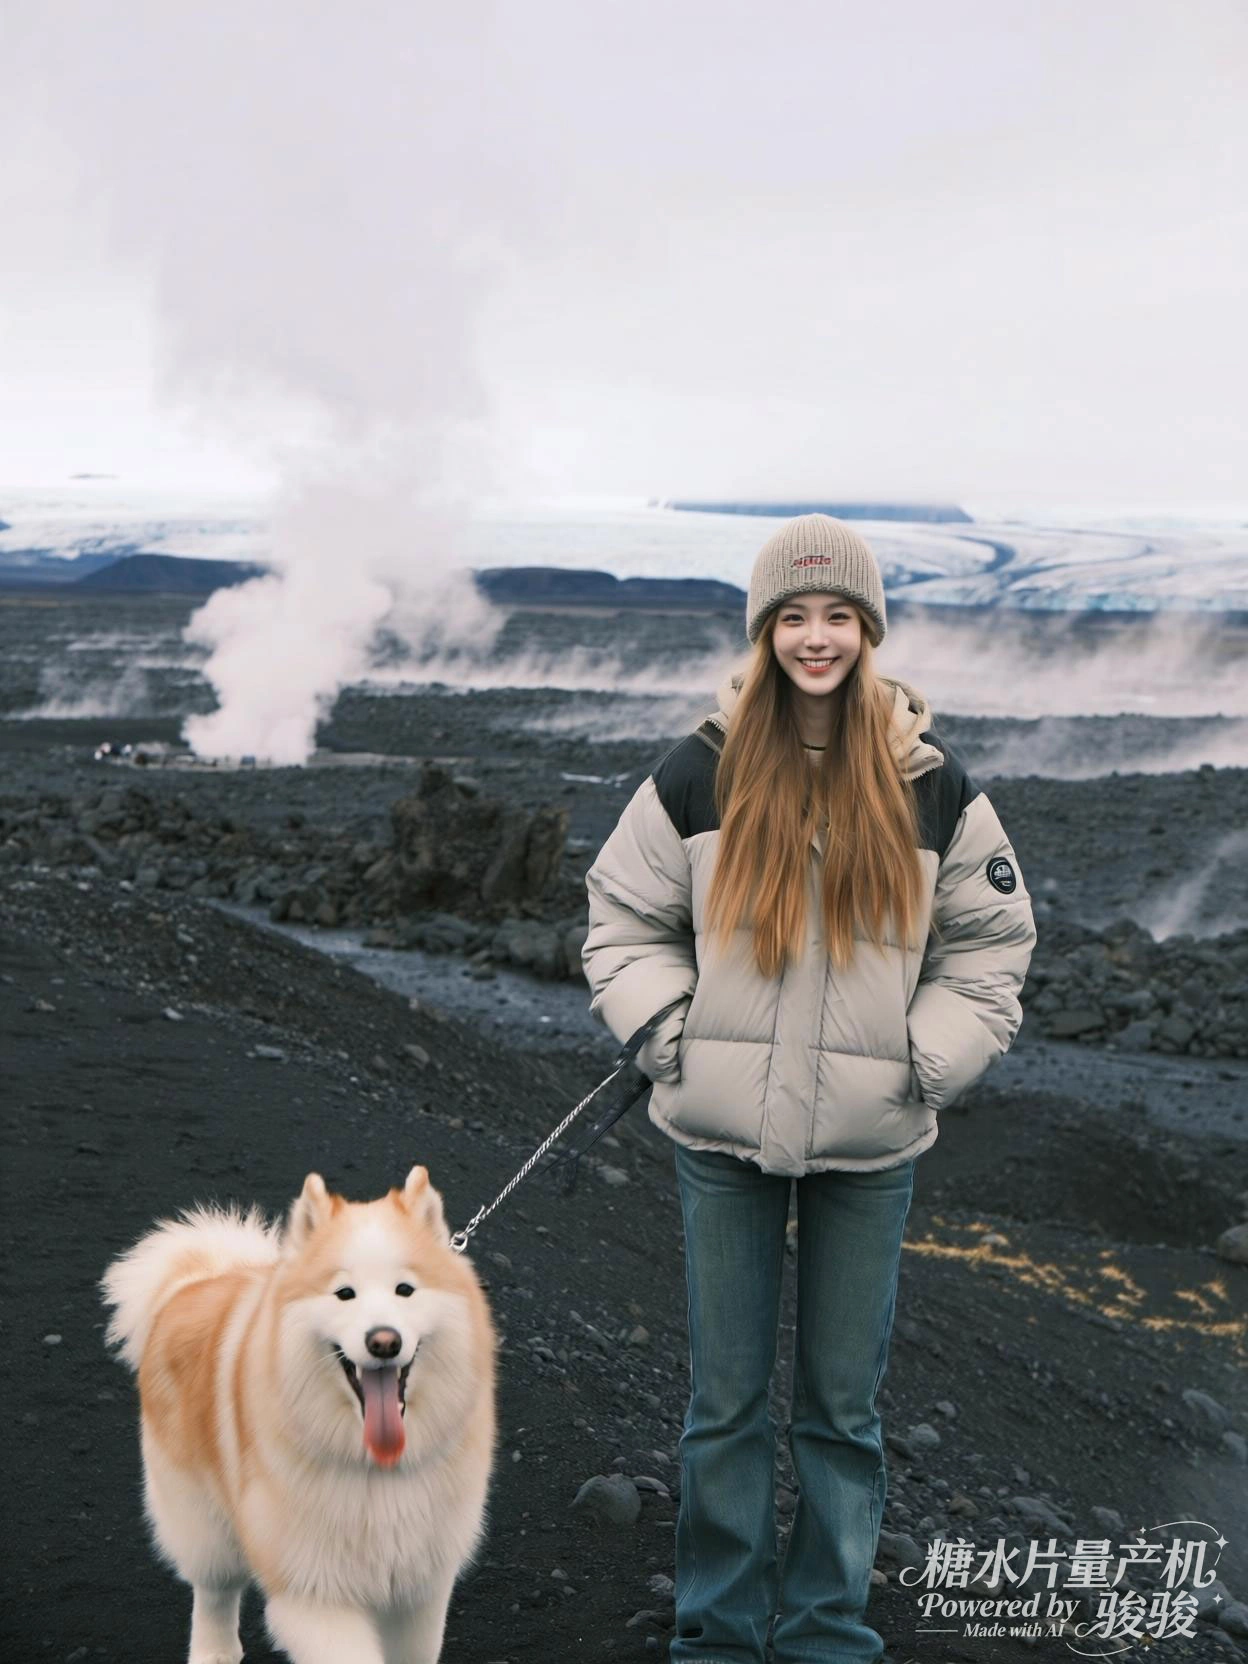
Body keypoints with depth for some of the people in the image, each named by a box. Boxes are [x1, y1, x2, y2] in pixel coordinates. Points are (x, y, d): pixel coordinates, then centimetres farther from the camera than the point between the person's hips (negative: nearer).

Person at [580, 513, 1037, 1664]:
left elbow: (991, 944, 8)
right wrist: (667, 1033, -6)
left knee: (844, 1401, 9)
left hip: (871, 1146, 0)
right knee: (725, 1397, 8)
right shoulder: (702, 774, -1)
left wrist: (928, 1063, -4)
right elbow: (624, 921, 8)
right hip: (724, 1136, 0)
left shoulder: (931, 784, 0)